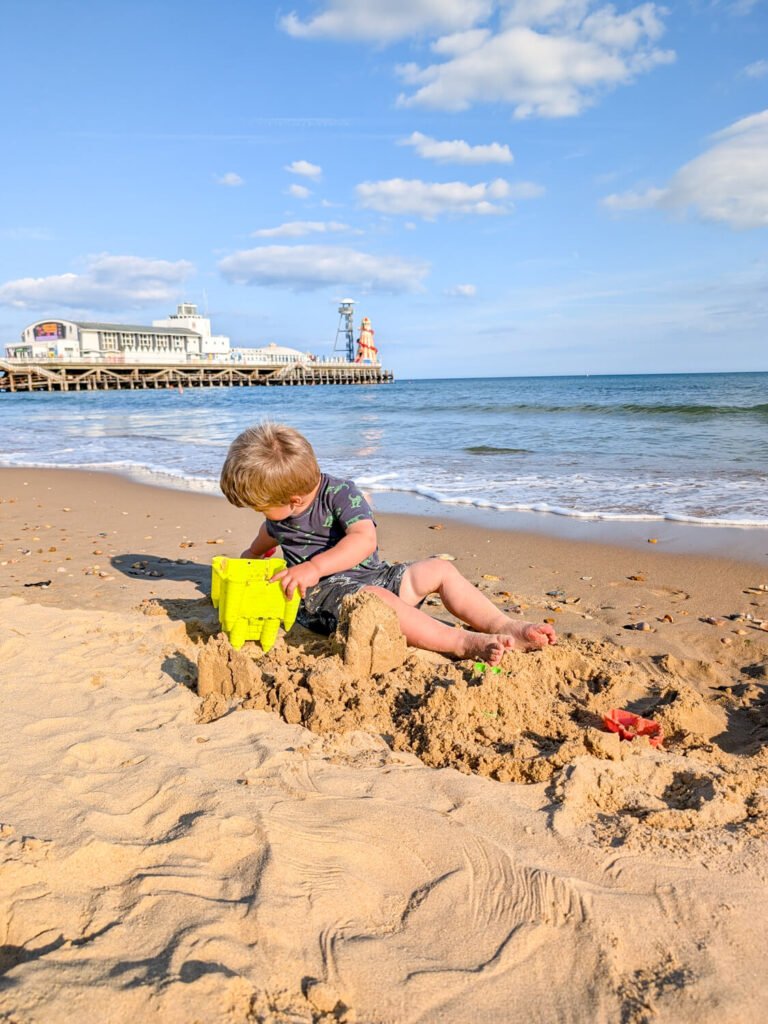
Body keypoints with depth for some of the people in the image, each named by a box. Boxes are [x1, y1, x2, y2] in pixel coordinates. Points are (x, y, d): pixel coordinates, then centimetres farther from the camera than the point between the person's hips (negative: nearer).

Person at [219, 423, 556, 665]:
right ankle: (465, 643, -48)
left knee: (440, 569, -14)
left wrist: (316, 565, -40)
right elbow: (269, 534, 34)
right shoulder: (278, 514, 7)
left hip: (372, 575, 2)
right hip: (322, 596, -1)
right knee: (374, 598, -37)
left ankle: (504, 626, -17)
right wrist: (250, 557, 55)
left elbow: (364, 539, -28)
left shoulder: (340, 493, -11)